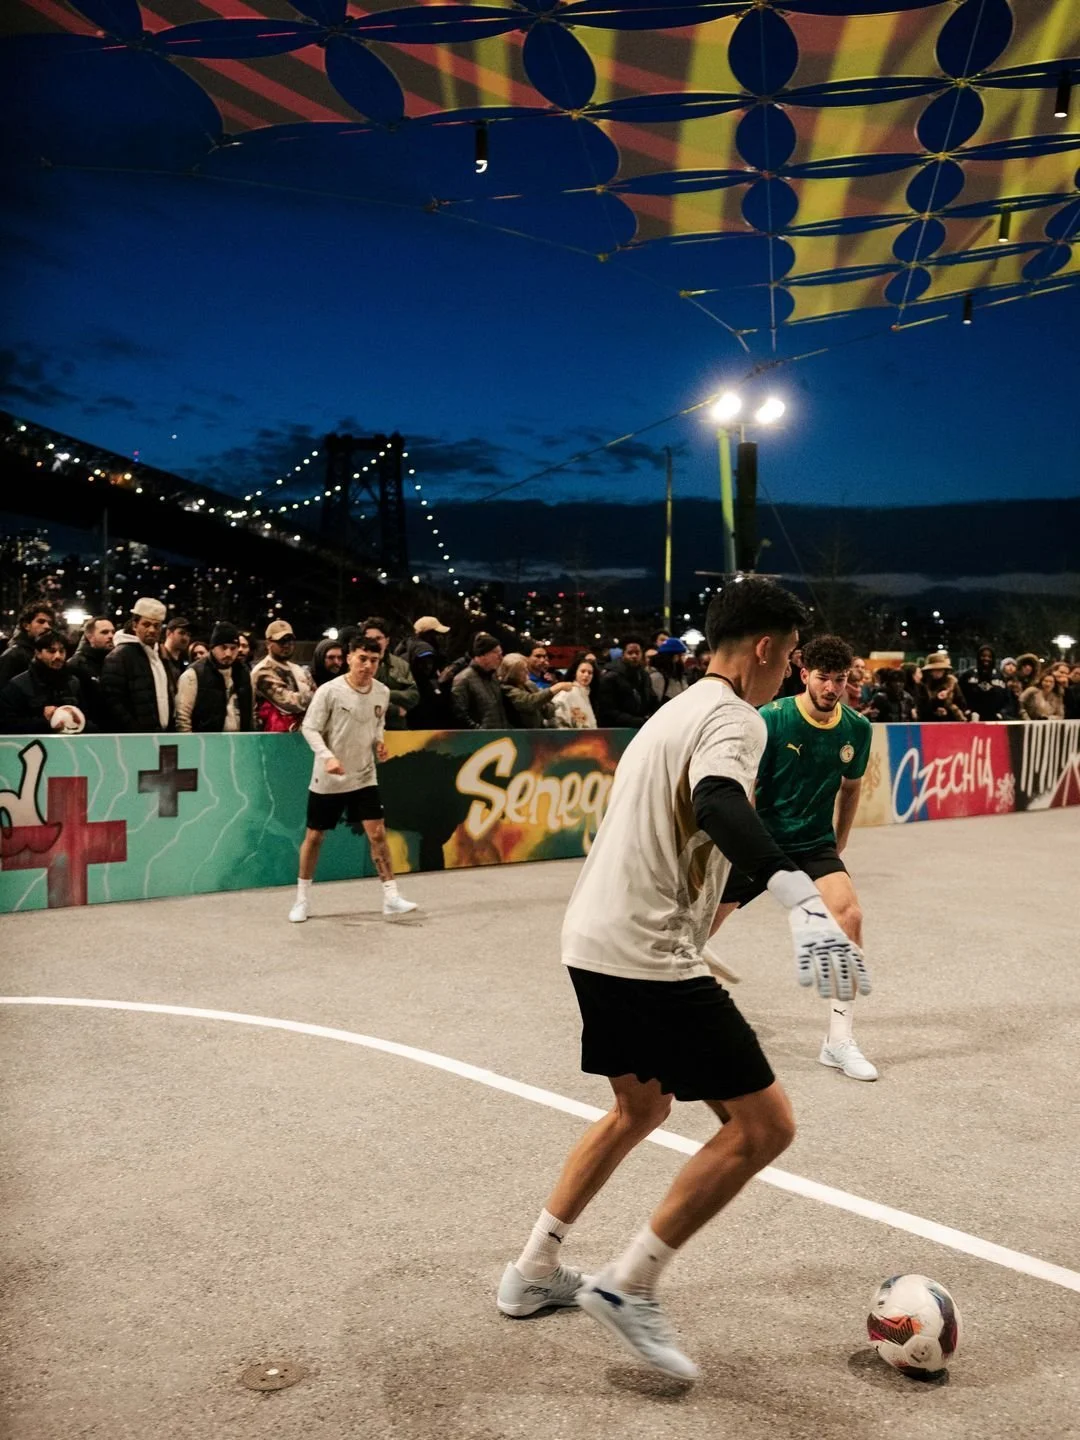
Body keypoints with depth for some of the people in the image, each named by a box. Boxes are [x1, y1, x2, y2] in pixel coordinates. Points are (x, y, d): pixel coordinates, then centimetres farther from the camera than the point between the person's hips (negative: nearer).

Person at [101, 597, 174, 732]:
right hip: (135, 738, -8)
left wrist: (170, 730, 12)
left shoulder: (160, 656, 18)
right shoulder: (119, 655, -7)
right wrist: (135, 733, -20)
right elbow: (112, 701, -15)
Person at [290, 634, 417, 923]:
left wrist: (379, 742, -4)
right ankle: (302, 899, 24)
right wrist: (327, 757, -26)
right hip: (328, 779, -3)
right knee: (314, 836, 8)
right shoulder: (329, 691, -16)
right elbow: (310, 728, -12)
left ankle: (391, 900, -1)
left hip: (364, 777, 3)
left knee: (377, 834, -6)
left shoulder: (382, 692, -2)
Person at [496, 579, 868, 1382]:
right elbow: (719, 804, -34)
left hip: (596, 944, 10)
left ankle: (535, 1274, 34)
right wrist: (799, 895, -48)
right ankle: (629, 1287, 5)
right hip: (651, 956, -10)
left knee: (641, 1110, 26)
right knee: (764, 1125, -1)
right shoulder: (733, 717, -12)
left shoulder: (678, 710, 18)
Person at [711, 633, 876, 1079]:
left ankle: (838, 1041, -12)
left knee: (848, 913, -23)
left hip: (814, 844, 2)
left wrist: (838, 846, 15)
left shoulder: (857, 729, -4)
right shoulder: (771, 719, -16)